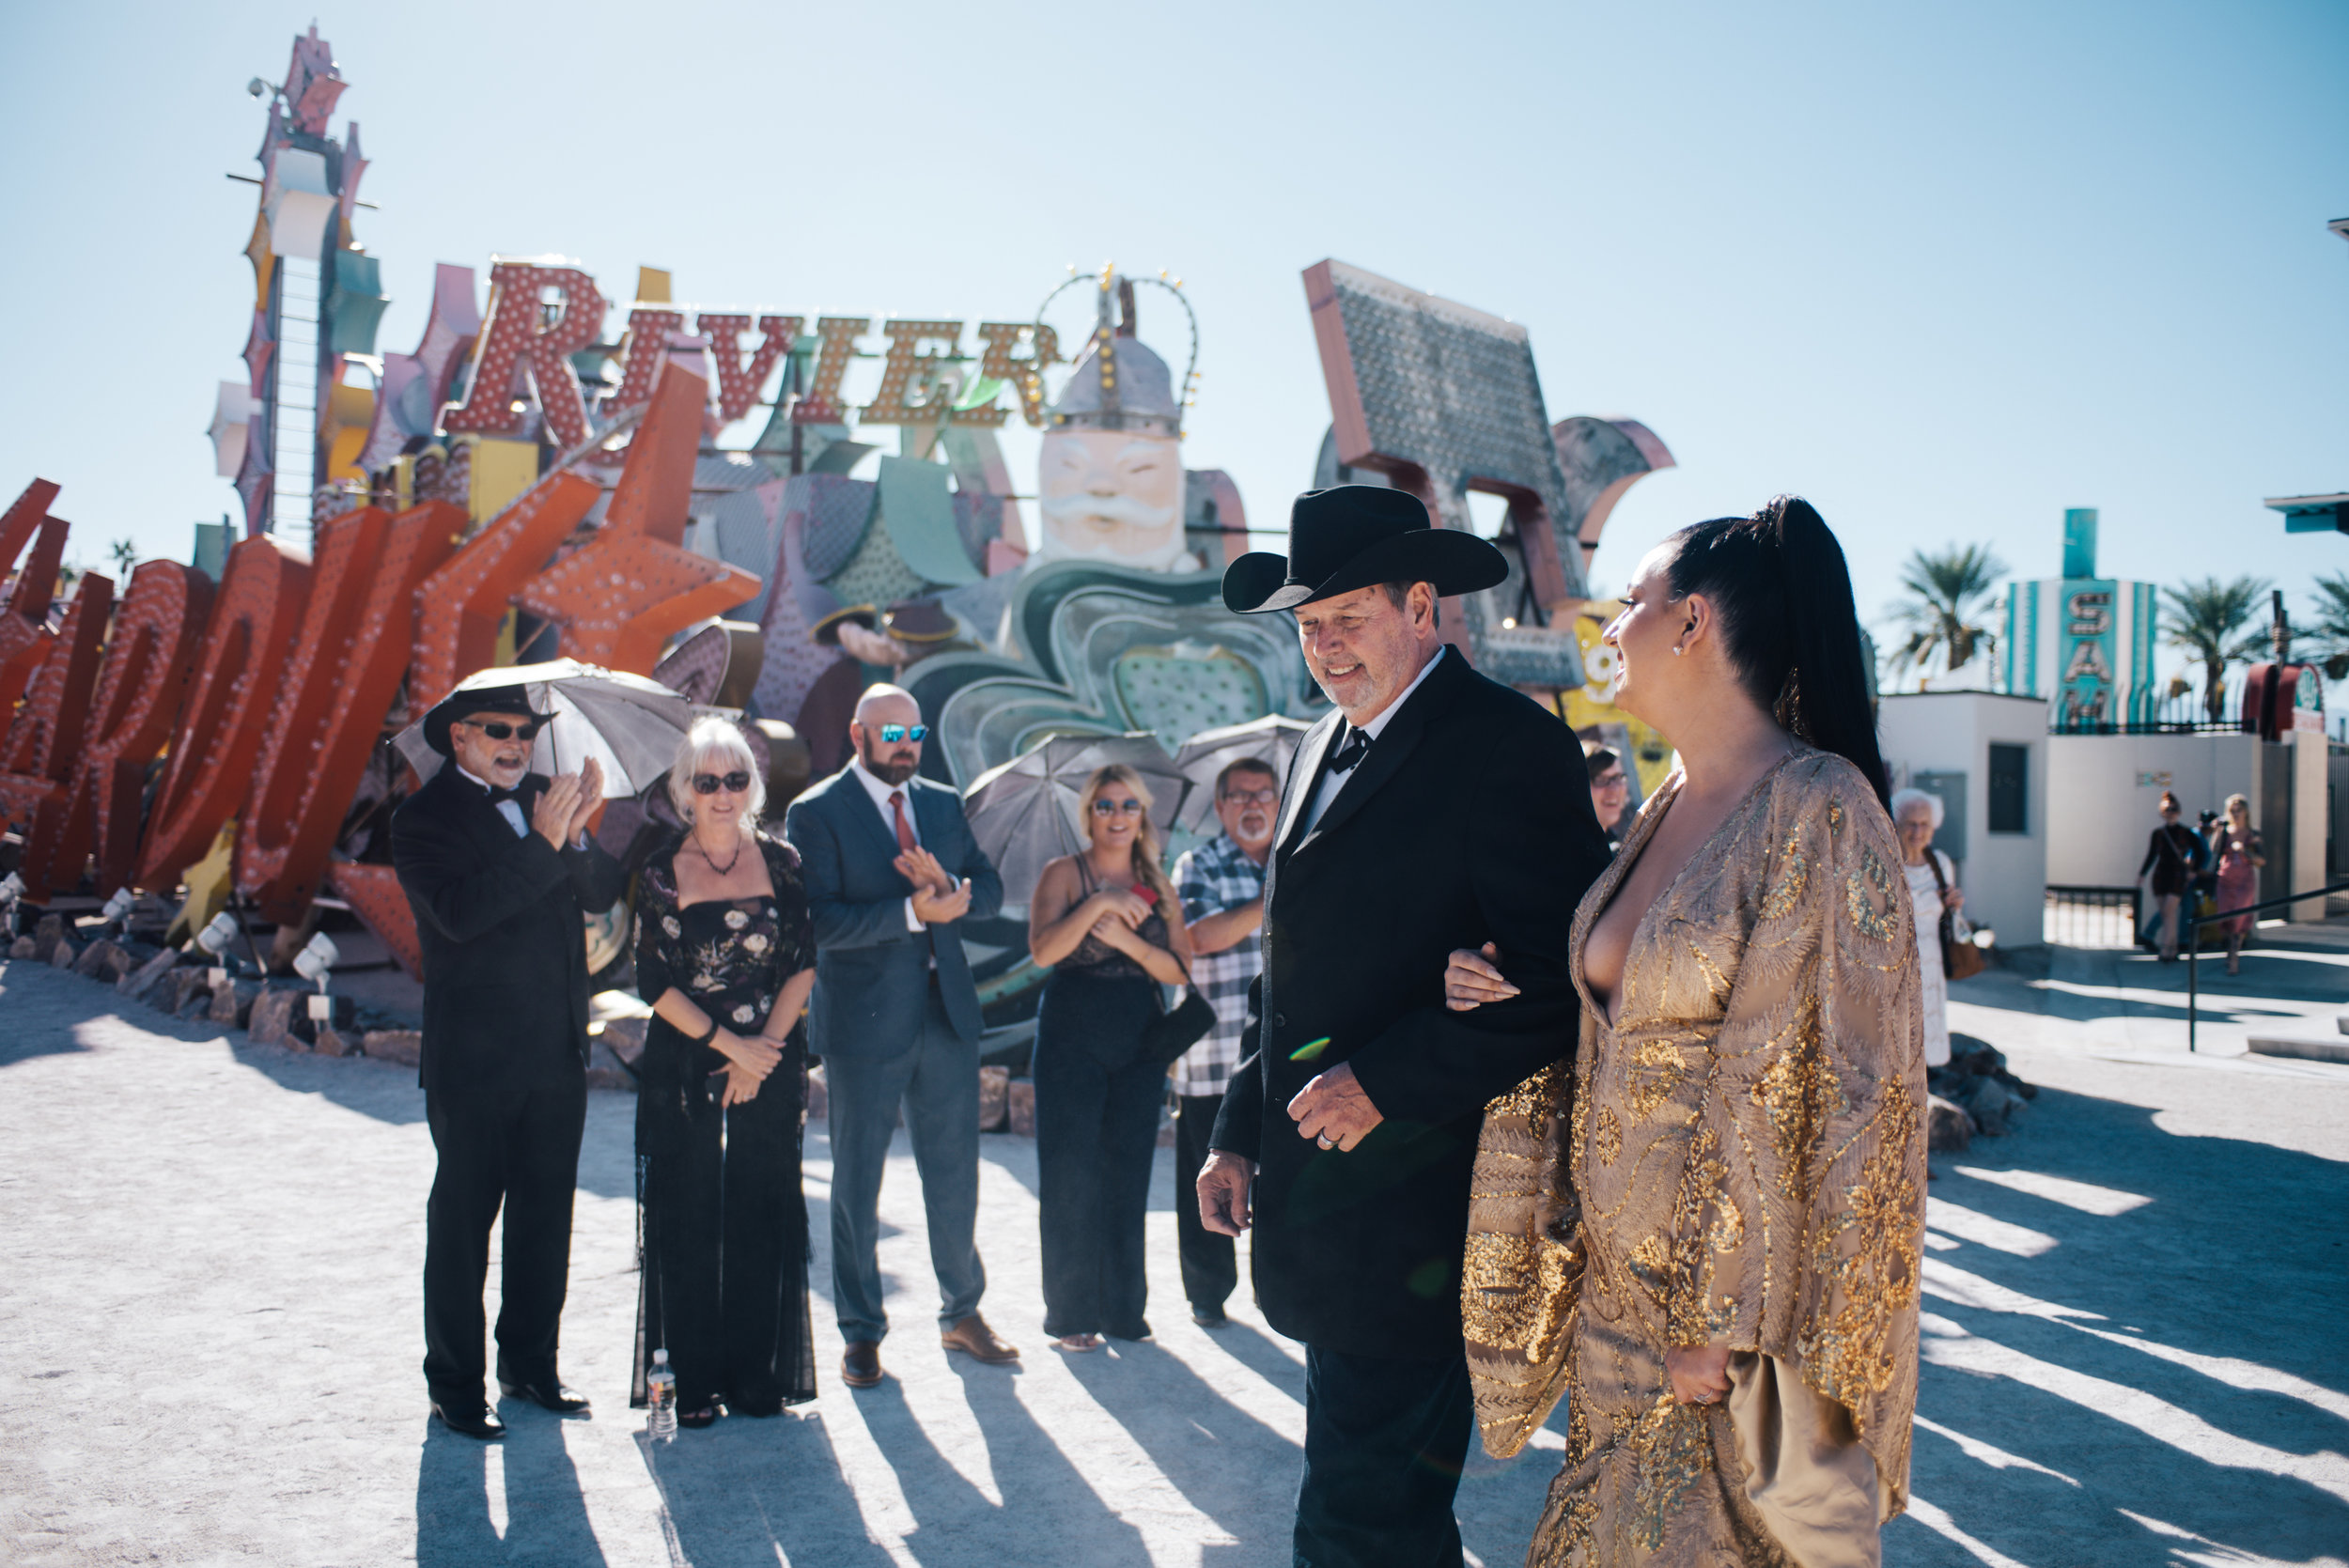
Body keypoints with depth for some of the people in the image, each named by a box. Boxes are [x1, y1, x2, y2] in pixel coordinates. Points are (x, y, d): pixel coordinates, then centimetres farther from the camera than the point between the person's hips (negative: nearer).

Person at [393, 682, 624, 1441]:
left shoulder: (544, 796, 8)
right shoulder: (425, 817, -9)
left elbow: (603, 894, 1)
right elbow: (459, 913, -24)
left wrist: (577, 834, -17)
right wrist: (542, 844, -27)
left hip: (557, 1050, 6)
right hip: (474, 1058, -6)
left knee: (546, 1214, 14)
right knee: (463, 1218, 5)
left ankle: (531, 1363, 29)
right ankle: (455, 1385, 18)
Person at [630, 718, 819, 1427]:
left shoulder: (782, 862, 3)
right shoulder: (661, 872, -2)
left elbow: (804, 965, 1)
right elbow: (654, 982, -4)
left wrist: (763, 1047, -9)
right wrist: (728, 1042, -10)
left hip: (771, 1061, 1)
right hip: (681, 1066, -1)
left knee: (764, 1217, 4)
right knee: (686, 1219, 2)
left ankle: (758, 1374, 15)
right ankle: (691, 1380, 12)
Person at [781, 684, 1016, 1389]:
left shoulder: (944, 804, 10)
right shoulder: (816, 813, -7)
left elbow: (989, 888, 8)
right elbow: (819, 921, -17)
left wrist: (951, 890, -14)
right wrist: (915, 910, -24)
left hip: (947, 1013, 5)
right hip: (864, 1021, -5)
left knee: (955, 1173, 13)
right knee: (857, 1184, 7)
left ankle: (962, 1312, 30)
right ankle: (861, 1333, 21)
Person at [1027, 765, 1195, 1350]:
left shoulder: (1157, 885, 10)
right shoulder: (1063, 873, 0)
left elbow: (1180, 970, 3)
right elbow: (1042, 950, -14)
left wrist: (1127, 938, -13)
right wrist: (1098, 903, -22)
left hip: (1140, 1043, 3)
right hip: (1073, 1038, -3)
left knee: (1127, 1177, 6)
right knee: (1069, 1177, -2)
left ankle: (1122, 1307, 16)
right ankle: (1070, 1313, 7)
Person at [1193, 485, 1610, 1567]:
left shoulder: (1508, 746, -12)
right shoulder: (1322, 750, 15)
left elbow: (1565, 982, -18)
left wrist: (1386, 1083, -19)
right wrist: (1241, 1135, 15)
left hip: (1414, 1222, -8)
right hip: (1322, 1205, 9)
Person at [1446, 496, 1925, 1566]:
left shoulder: (1819, 806, -17)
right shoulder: (1664, 812, 8)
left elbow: (1834, 1089, -19)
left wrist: (1731, 1325, -18)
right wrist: (1507, 999, 0)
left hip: (1732, 1304, -7)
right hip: (1620, 1285, 7)